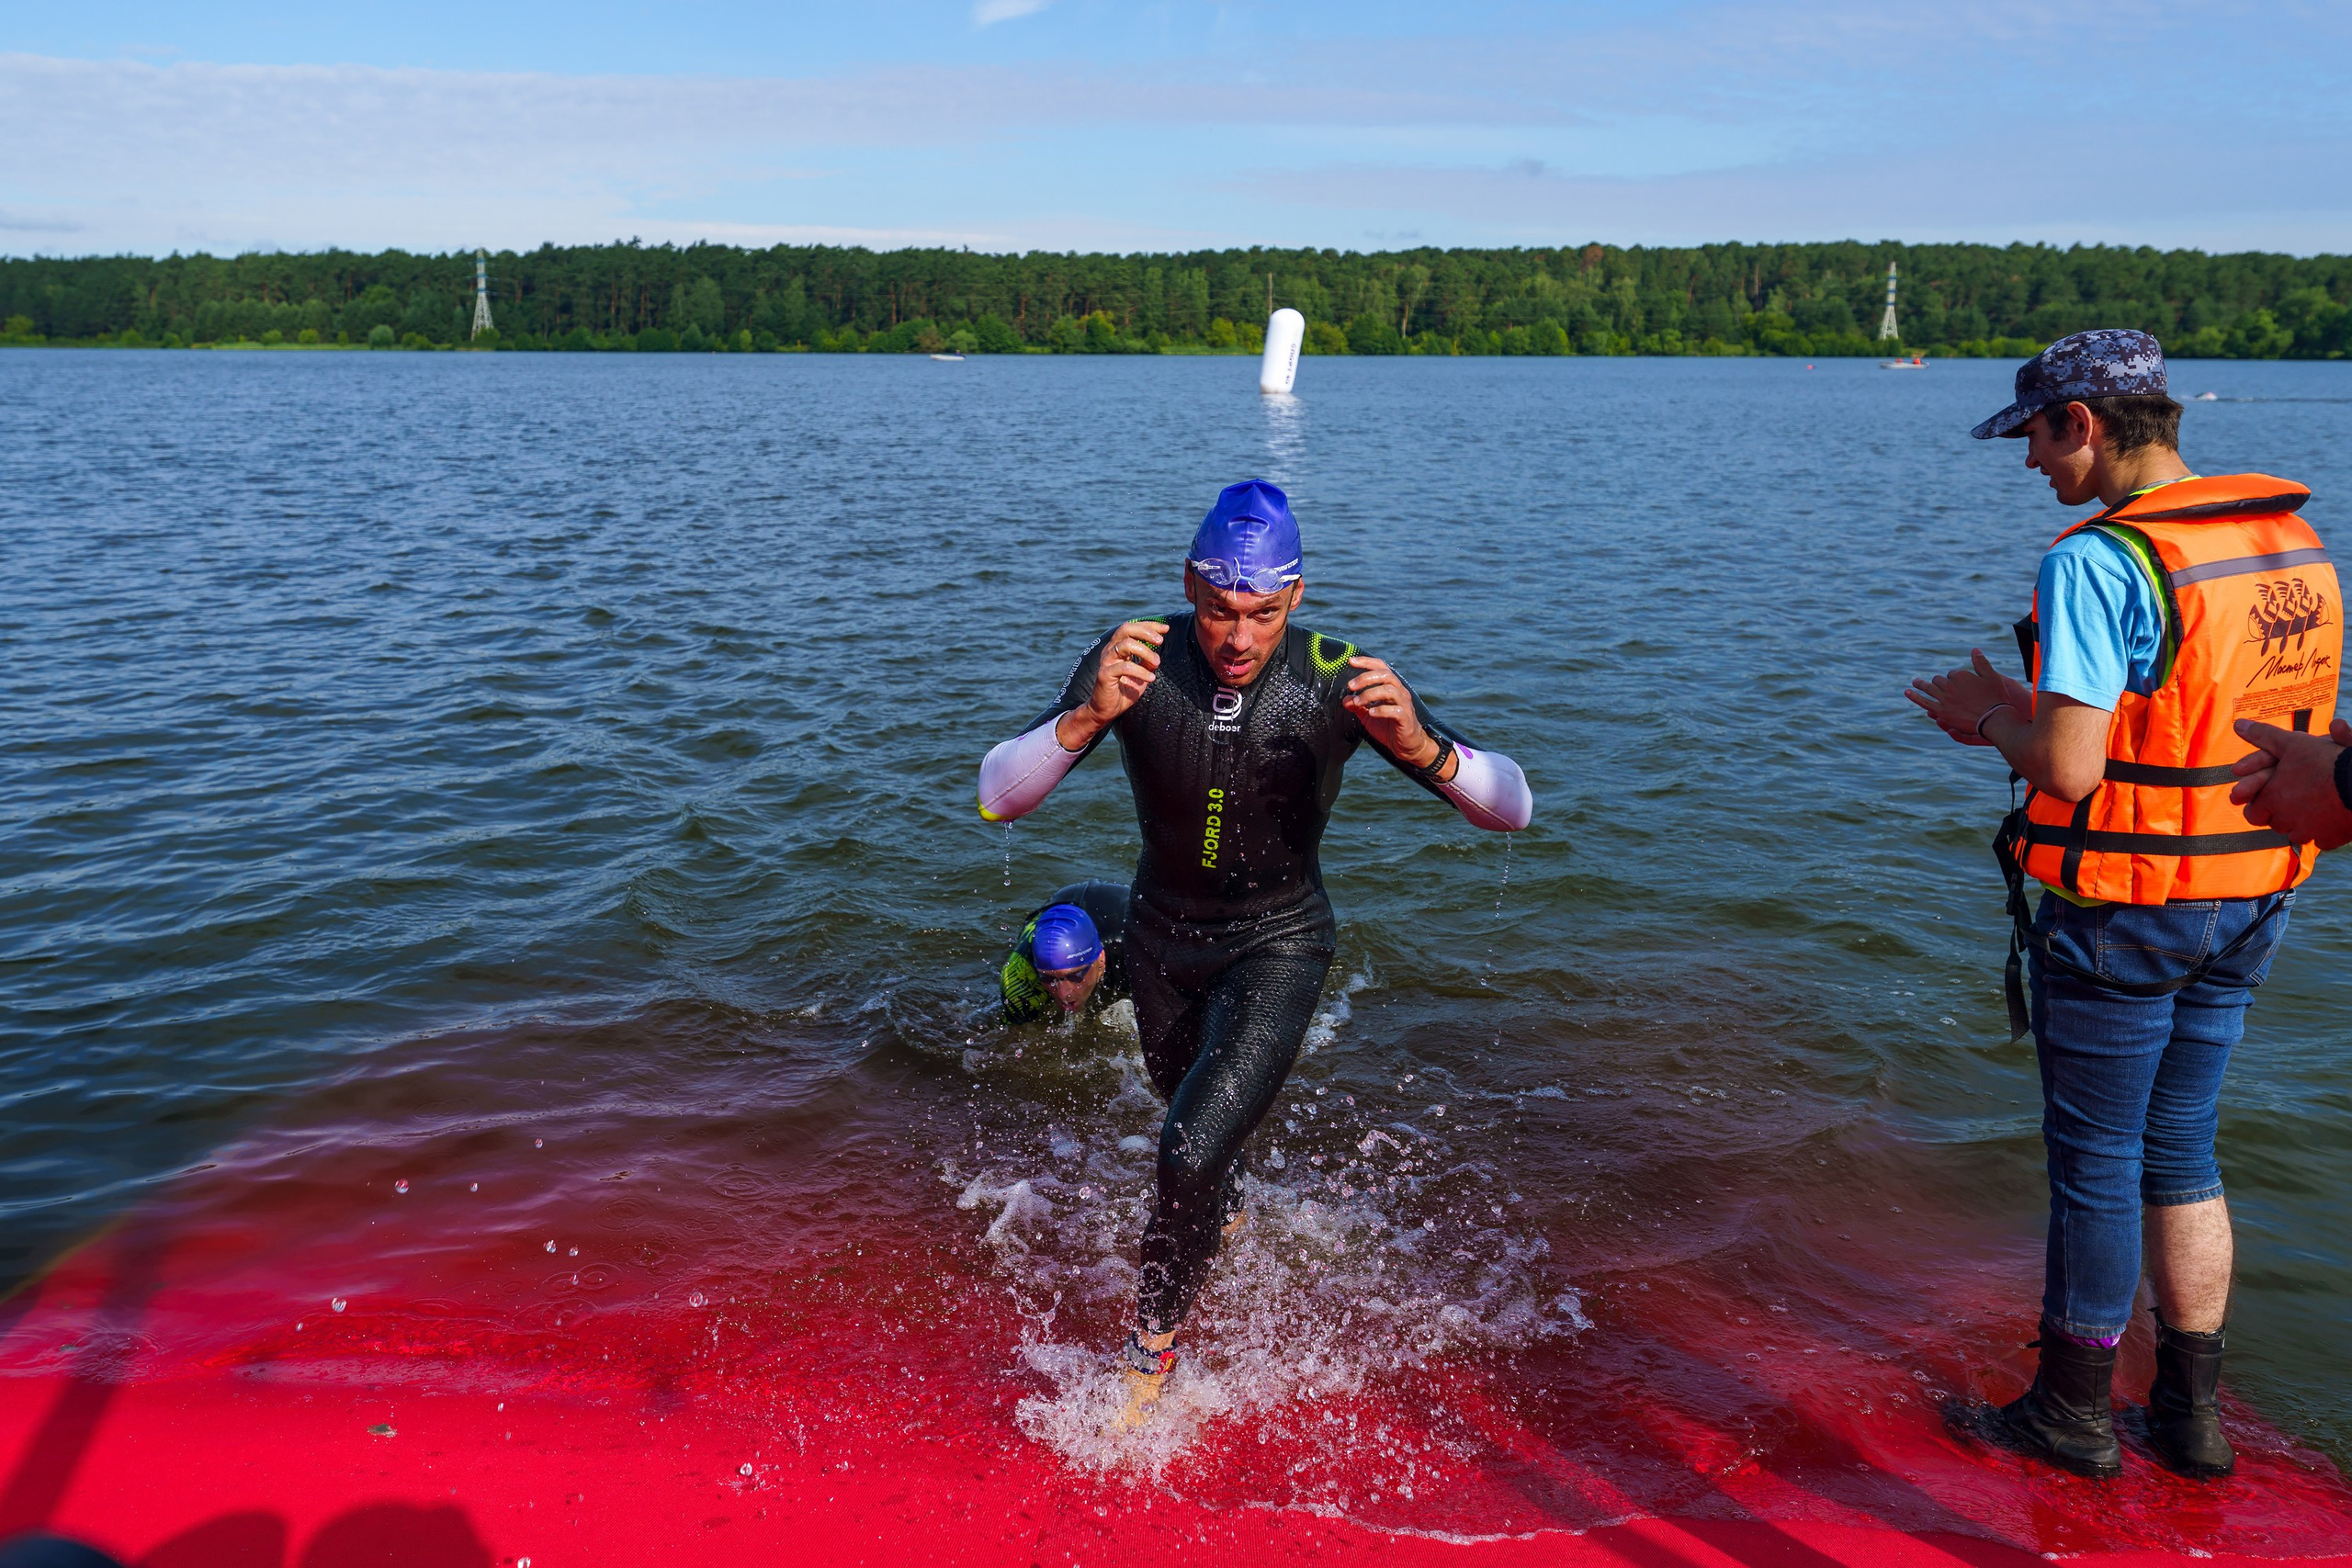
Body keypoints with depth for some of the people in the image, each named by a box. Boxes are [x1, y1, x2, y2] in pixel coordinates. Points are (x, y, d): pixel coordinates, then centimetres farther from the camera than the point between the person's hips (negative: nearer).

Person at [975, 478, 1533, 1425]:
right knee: (1195, 1119, 28)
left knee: (1192, 1152, -20)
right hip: (1163, 934, 3)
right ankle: (1224, 1218, 65)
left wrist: (1422, 748, -47)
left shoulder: (1336, 681, -26)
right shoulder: (1133, 664, -24)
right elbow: (997, 798, -29)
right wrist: (1088, 717, -47)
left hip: (1278, 944, -3)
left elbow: (1512, 808, -26)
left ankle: (1151, 1345, 8)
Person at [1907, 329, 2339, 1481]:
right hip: (2249, 905, 8)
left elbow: (2067, 769, -25)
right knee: (2180, 1152, 19)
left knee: (2094, 1164, 7)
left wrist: (1990, 714, -4)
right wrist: (2036, 710, 15)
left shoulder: (2099, 562, -20)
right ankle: (2192, 1414, 28)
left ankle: (2073, 1413, 22)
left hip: (2122, 910, -8)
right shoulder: (2297, 547, 6)